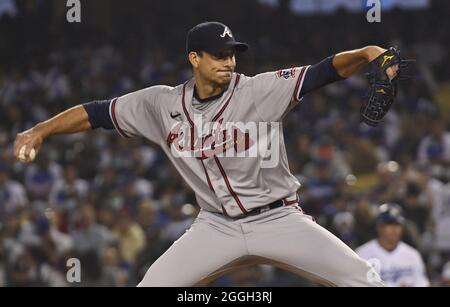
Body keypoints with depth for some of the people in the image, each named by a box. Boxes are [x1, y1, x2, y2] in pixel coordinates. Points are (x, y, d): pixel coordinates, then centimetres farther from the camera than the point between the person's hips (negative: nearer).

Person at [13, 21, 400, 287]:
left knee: (362, 278, -13)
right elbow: (96, 113, 1)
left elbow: (325, 71, -24)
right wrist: (41, 130, -11)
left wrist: (366, 54, -43)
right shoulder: (163, 104, -3)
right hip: (217, 226, 2)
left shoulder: (260, 91, -14)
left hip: (278, 220, -2)